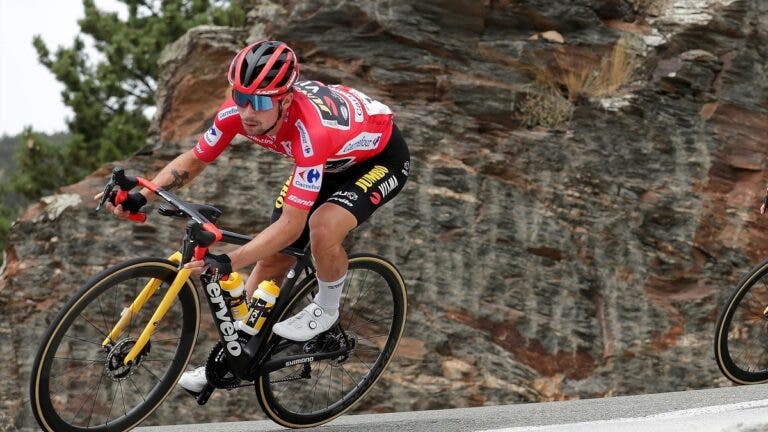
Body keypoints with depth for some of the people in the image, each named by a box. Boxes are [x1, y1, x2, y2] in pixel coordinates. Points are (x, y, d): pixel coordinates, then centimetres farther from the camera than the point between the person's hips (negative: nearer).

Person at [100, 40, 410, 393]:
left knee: (323, 226, -34)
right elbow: (194, 159, -8)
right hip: (329, 160, 7)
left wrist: (229, 262, -50)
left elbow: (291, 225, -41)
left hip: (379, 157, -7)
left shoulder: (309, 129, -43)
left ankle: (325, 311, -5)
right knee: (271, 258, 3)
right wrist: (140, 196, -22)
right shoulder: (238, 110, -25)